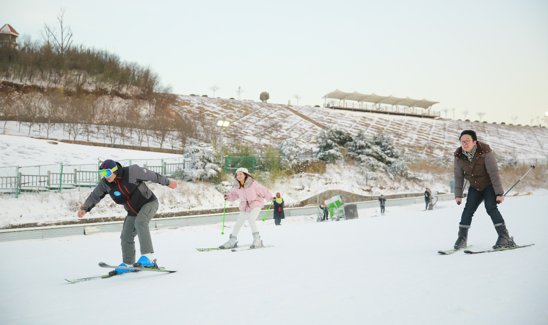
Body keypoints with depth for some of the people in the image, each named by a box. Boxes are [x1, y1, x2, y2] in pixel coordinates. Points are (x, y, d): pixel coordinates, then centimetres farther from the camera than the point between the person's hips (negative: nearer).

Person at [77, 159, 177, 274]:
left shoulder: (131, 171, -23)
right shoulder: (105, 184, -9)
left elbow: (151, 175, -12)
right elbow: (95, 196, 6)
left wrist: (167, 182, -2)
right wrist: (85, 208, -6)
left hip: (149, 202, -6)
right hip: (133, 212, 6)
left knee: (140, 222, -33)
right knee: (126, 237, 5)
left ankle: (148, 256, -35)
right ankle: (127, 264, 24)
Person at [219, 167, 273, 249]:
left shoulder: (253, 183, -19)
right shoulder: (237, 187, -5)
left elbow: (262, 190, -15)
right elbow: (234, 194, 10)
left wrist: (271, 197, -20)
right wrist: (228, 196, -9)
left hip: (255, 205, -6)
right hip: (244, 207, 6)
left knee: (250, 220, -27)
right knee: (238, 223, 11)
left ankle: (257, 240, -17)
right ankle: (232, 241, 29)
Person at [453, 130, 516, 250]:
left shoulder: (485, 152, -26)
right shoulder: (458, 157, -13)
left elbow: (494, 173, -23)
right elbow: (458, 177, -3)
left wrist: (499, 193, -23)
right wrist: (458, 195, -2)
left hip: (489, 186, -4)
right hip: (475, 188, 4)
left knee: (491, 207, -21)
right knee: (468, 209, -7)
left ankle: (505, 238, -17)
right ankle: (461, 238, 2)